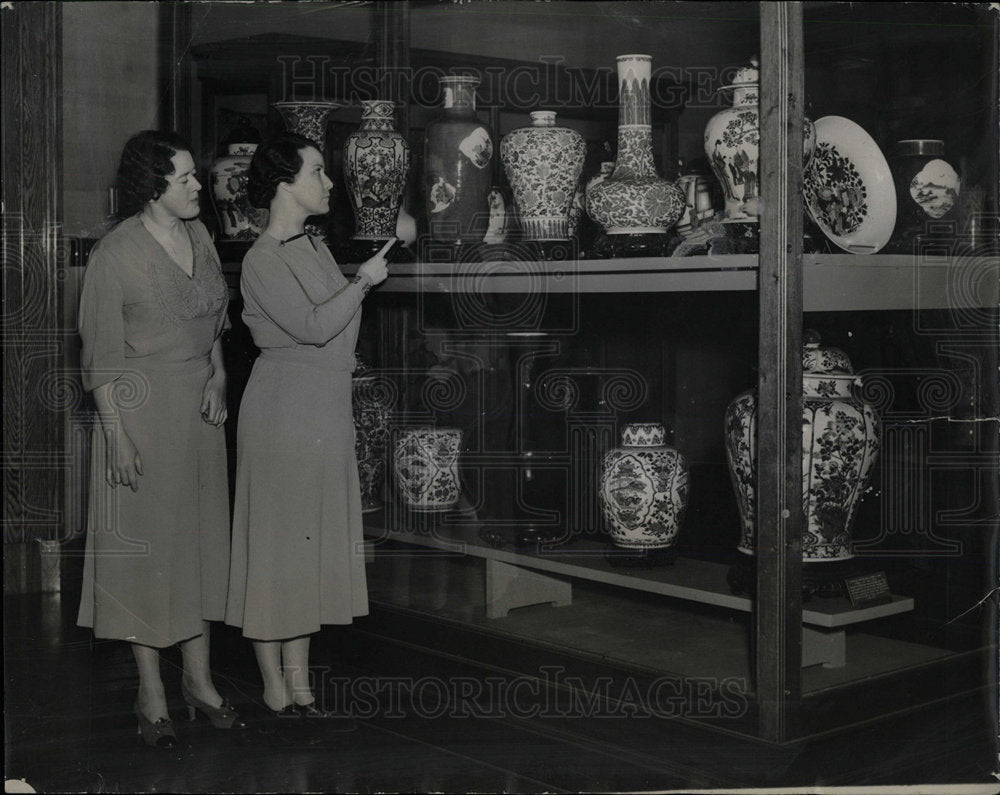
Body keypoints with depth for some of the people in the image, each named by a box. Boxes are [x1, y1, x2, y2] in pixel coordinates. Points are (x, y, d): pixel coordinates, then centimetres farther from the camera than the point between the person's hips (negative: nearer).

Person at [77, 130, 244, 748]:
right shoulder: (116, 252, -13)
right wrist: (117, 434, -16)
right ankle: (152, 692, 14)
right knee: (146, 542, 2)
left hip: (201, 407, 6)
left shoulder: (200, 236, 7)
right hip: (143, 409, -6)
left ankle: (199, 678, 23)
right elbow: (102, 355, -12)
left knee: (203, 536, 11)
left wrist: (219, 378, 1)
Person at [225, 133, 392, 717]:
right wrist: (364, 281, -12)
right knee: (277, 542, 0)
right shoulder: (263, 261, -14)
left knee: (312, 542, 11)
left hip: (326, 409, 9)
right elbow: (315, 326, -23)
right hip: (283, 411, -9)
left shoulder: (314, 247, 13)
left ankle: (298, 677, 20)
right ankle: (276, 686, 9)